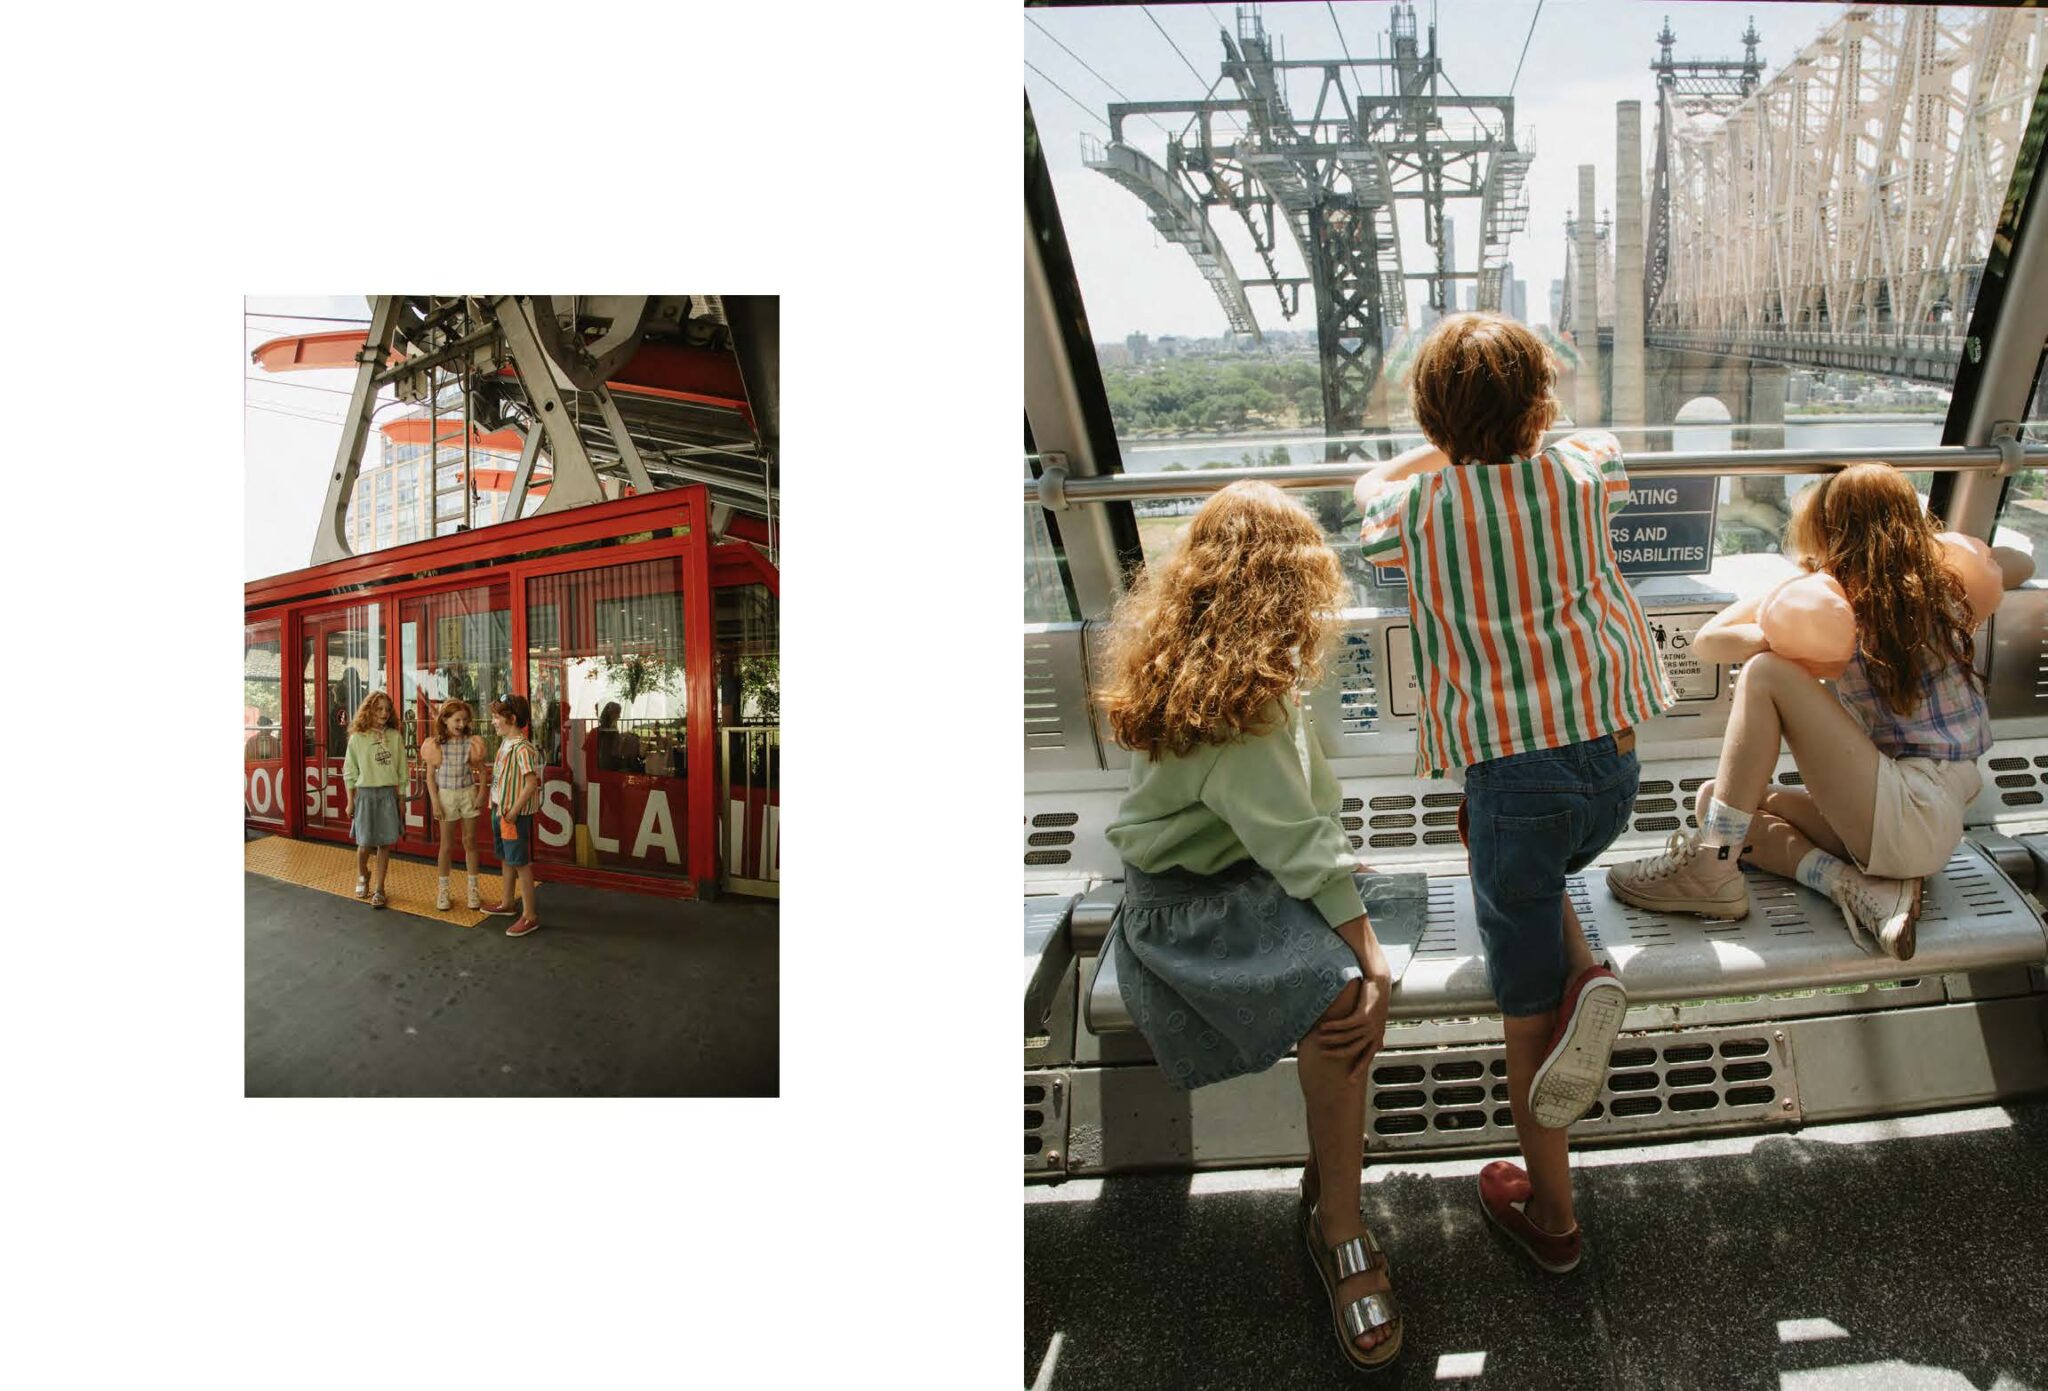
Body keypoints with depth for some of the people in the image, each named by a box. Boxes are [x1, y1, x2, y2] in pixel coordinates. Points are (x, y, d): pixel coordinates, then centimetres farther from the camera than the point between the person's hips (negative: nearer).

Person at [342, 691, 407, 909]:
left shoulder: (395, 737, 2)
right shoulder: (357, 738, -2)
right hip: (365, 793, -1)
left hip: (388, 794, 1)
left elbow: (402, 770, 7)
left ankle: (379, 888, 13)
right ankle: (362, 876, 32)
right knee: (365, 843, 1)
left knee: (385, 843, 2)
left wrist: (399, 797, 5)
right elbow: (349, 773, 2)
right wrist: (351, 802, 0)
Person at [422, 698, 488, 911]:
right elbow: (430, 776, -4)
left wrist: (482, 792, -9)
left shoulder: (472, 743, -4)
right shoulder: (436, 745, -7)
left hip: (468, 793, 1)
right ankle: (442, 890, 20)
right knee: (447, 845, 7)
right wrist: (435, 803, -8)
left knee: (470, 842, 7)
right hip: (446, 795, -1)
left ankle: (473, 890, 17)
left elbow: (482, 770, 3)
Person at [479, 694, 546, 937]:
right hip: (500, 810, 9)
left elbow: (532, 783, -24)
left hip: (515, 814, -9)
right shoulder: (505, 742, 7)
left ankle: (530, 915, 4)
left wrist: (514, 811, -21)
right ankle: (506, 903, 35)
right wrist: (498, 809, 11)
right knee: (506, 859, 20)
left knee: (520, 862, -3)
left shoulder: (522, 747, -21)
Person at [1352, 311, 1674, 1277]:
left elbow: (1371, 487, 23)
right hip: (1614, 762, 4)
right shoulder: (1585, 470, 4)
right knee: (1496, 831, 34)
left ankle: (1550, 1216, 25)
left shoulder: (1417, 506, -3)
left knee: (1525, 1009, 10)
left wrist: (1454, 442, 30)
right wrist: (1523, 433, 45)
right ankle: (1585, 977, 9)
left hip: (1515, 776, -4)